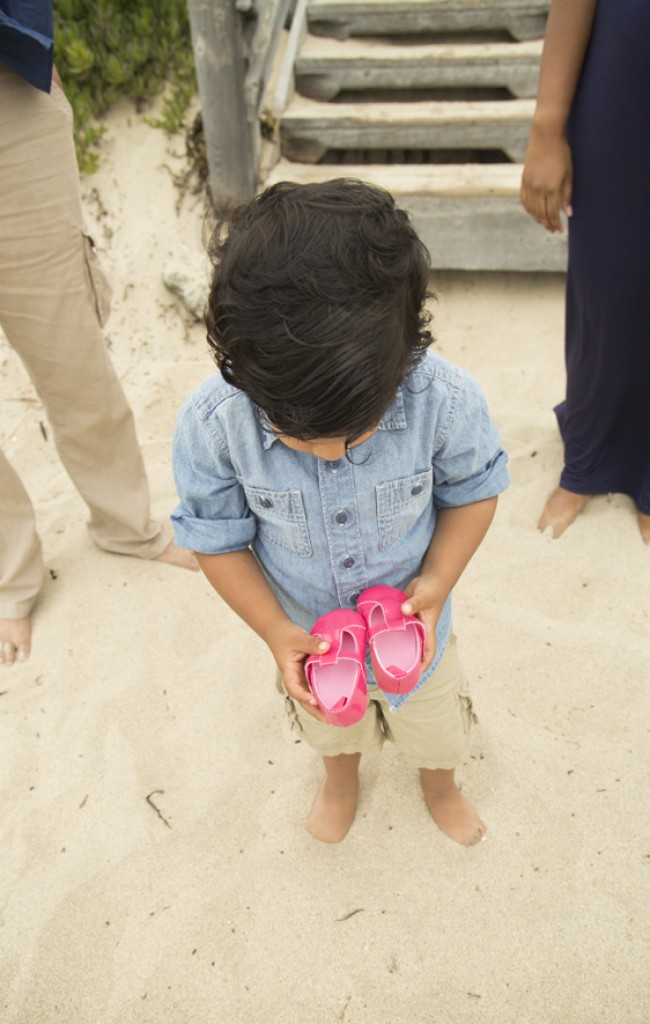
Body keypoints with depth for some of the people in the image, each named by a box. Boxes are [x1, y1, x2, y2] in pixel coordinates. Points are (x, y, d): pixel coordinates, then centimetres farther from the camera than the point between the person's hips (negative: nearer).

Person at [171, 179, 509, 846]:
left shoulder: (445, 400, -34)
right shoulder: (210, 424, -32)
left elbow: (474, 490, -13)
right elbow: (217, 539, -16)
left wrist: (438, 579, -26)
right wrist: (275, 631, -24)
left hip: (412, 618, 0)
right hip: (308, 629, 1)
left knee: (431, 718, 31)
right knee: (329, 722, 34)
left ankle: (440, 783, 69)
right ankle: (341, 774, 71)